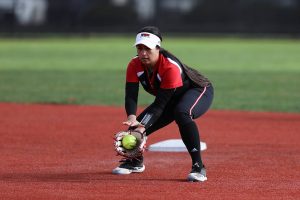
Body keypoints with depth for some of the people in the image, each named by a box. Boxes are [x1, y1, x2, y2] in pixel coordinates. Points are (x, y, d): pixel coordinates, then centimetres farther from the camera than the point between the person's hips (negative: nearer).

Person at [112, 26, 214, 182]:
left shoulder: (171, 67, -37)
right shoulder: (135, 65, -18)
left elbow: (160, 104, -37)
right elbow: (130, 95, -24)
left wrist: (143, 127, -48)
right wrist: (132, 117, -45)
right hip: (172, 99, 7)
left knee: (182, 113, -40)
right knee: (136, 125, -4)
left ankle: (198, 167, -34)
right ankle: (135, 161, 31)